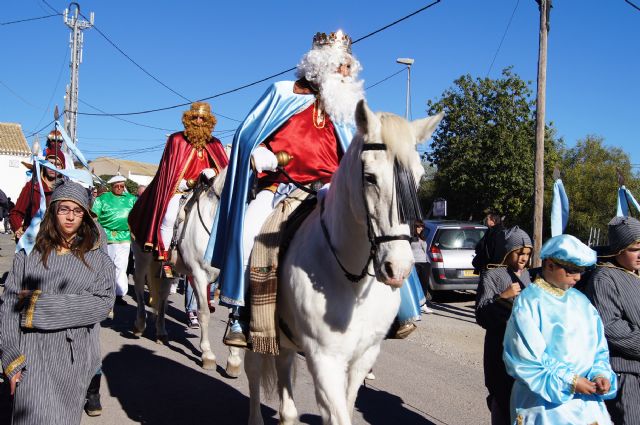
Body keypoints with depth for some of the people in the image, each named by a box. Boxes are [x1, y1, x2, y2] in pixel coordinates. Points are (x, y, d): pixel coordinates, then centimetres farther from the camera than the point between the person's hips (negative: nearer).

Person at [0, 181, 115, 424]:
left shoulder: (98, 259, 5)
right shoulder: (29, 254, 4)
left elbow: (103, 304, -9)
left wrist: (40, 305, -12)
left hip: (75, 357, 1)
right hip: (32, 357, 0)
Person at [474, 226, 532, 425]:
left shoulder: (525, 274, 14)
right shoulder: (491, 275, -5)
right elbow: (481, 315, -11)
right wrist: (501, 297, -23)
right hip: (501, 347, -5)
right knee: (503, 397, -6)